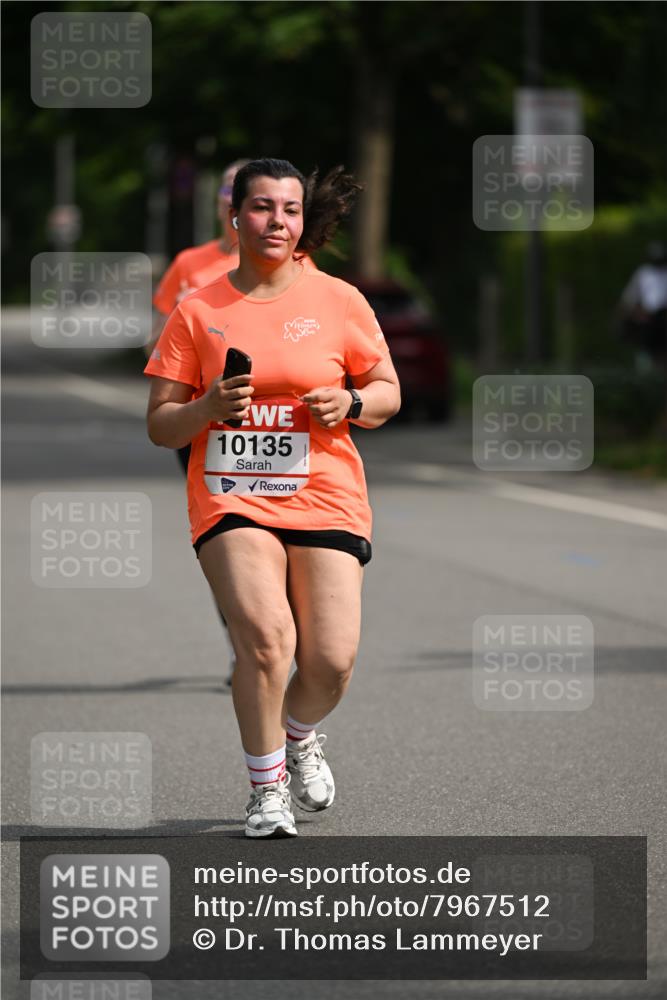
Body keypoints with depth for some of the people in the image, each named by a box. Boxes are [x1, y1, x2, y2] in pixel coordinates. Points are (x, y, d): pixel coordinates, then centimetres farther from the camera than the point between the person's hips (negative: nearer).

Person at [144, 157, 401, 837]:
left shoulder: (338, 301, 5)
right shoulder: (198, 311, 4)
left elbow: (387, 393, 13)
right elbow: (159, 426, 6)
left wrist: (349, 404, -10)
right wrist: (207, 409, -16)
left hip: (323, 498, 1)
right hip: (231, 500, -1)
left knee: (331, 661, -9)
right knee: (264, 635, -24)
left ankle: (300, 735, 28)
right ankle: (266, 788, -4)